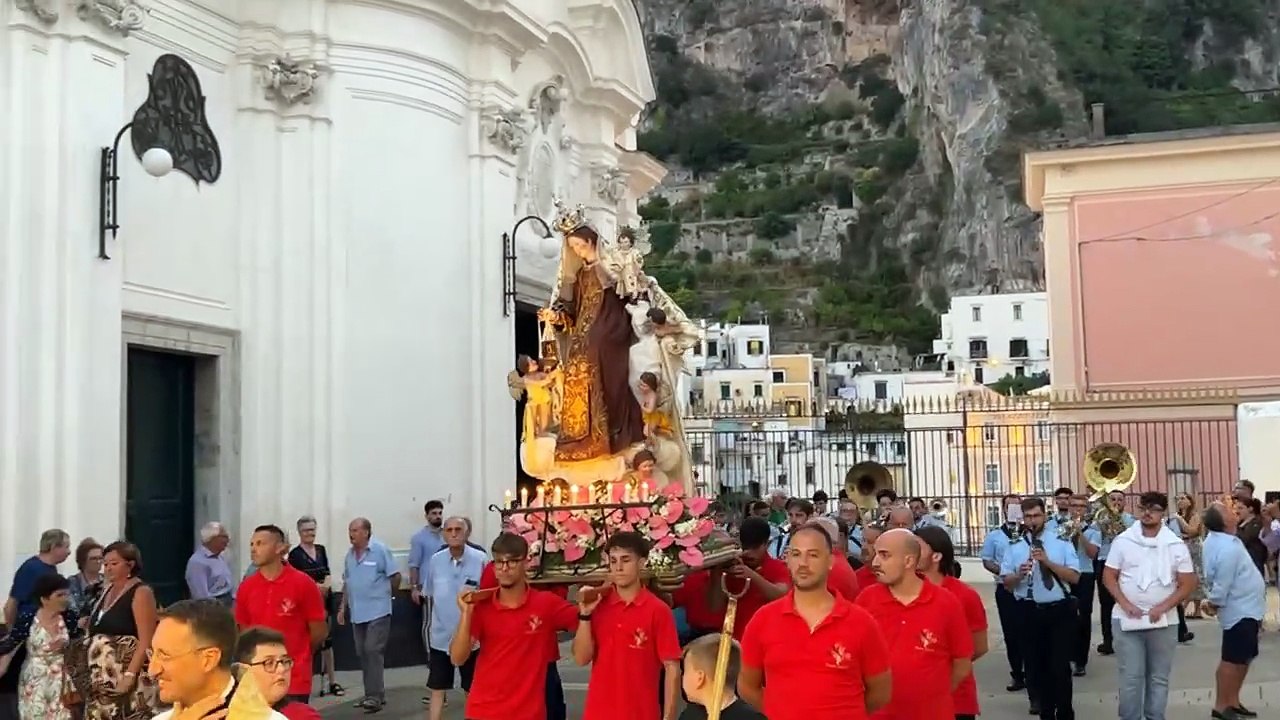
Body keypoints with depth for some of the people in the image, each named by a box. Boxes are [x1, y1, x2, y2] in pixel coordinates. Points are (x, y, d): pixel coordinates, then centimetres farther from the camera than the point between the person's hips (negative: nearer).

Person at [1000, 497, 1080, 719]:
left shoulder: (1062, 543, 2)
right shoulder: (1014, 547, 5)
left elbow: (1075, 577, -8)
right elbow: (1007, 583, 2)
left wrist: (1048, 562, -19)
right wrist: (1019, 574, -19)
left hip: (1059, 610, -2)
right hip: (1029, 612, 2)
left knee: (1060, 664, -1)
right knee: (1035, 662, 10)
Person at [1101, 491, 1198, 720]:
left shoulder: (1176, 545, 0)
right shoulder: (1123, 540, 0)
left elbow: (1188, 583, 0)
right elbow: (1108, 576, 2)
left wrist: (1163, 607, -11)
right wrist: (1125, 604, -11)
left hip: (1163, 621, 1)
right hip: (1127, 619, -1)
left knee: (1159, 677, 8)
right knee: (1130, 678, 1)